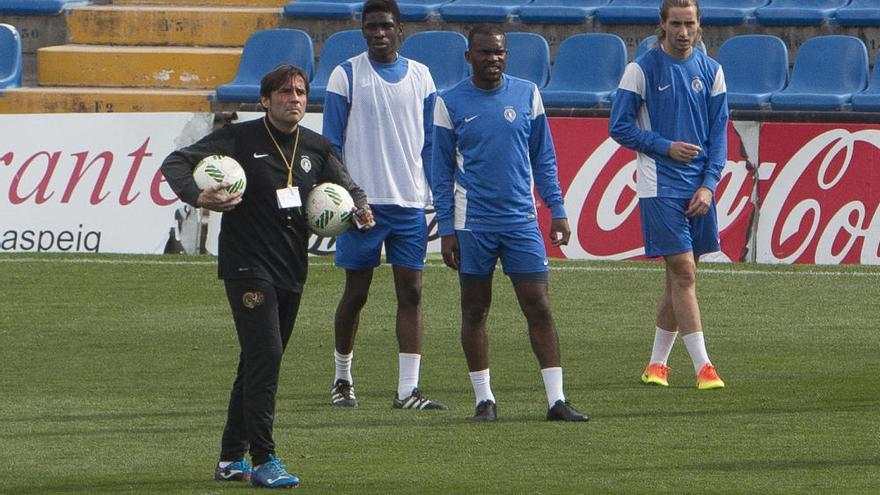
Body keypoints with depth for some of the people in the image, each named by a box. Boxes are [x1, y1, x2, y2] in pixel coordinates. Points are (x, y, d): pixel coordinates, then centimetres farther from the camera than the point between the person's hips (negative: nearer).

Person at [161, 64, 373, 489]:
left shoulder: (316, 148, 9)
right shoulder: (240, 140, -7)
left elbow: (345, 187, 23)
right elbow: (175, 163, -9)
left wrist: (361, 208, 0)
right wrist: (197, 196, -28)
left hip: (292, 270, 6)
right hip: (247, 266, -6)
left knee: (259, 363, 12)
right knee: (265, 355, -16)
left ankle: (232, 458, 21)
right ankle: (263, 460, -14)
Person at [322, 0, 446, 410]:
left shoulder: (420, 77, 10)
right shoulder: (346, 75, 0)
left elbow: (429, 144, 15)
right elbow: (332, 143, 0)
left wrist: (435, 197, 8)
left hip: (410, 204, 3)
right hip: (362, 202, -3)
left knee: (411, 291, -2)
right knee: (356, 292, 5)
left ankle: (408, 390, -3)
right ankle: (342, 380, 22)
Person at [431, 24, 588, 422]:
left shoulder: (527, 94, 6)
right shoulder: (450, 103, 1)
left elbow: (543, 159, 11)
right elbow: (442, 172, 3)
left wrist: (557, 211, 5)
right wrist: (446, 228, -2)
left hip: (522, 221, 1)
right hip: (472, 223, -1)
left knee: (539, 308, -3)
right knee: (474, 312, 4)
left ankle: (556, 399, -3)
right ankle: (484, 400, 12)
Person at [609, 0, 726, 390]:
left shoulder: (710, 71, 8)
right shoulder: (641, 70, -4)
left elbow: (719, 134, 8)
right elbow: (619, 127, -1)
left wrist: (708, 185, -3)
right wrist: (666, 146, -11)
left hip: (698, 188, 5)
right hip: (659, 186, -5)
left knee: (680, 276, 8)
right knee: (683, 272, -10)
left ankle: (657, 364, 20)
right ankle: (702, 367, -12)